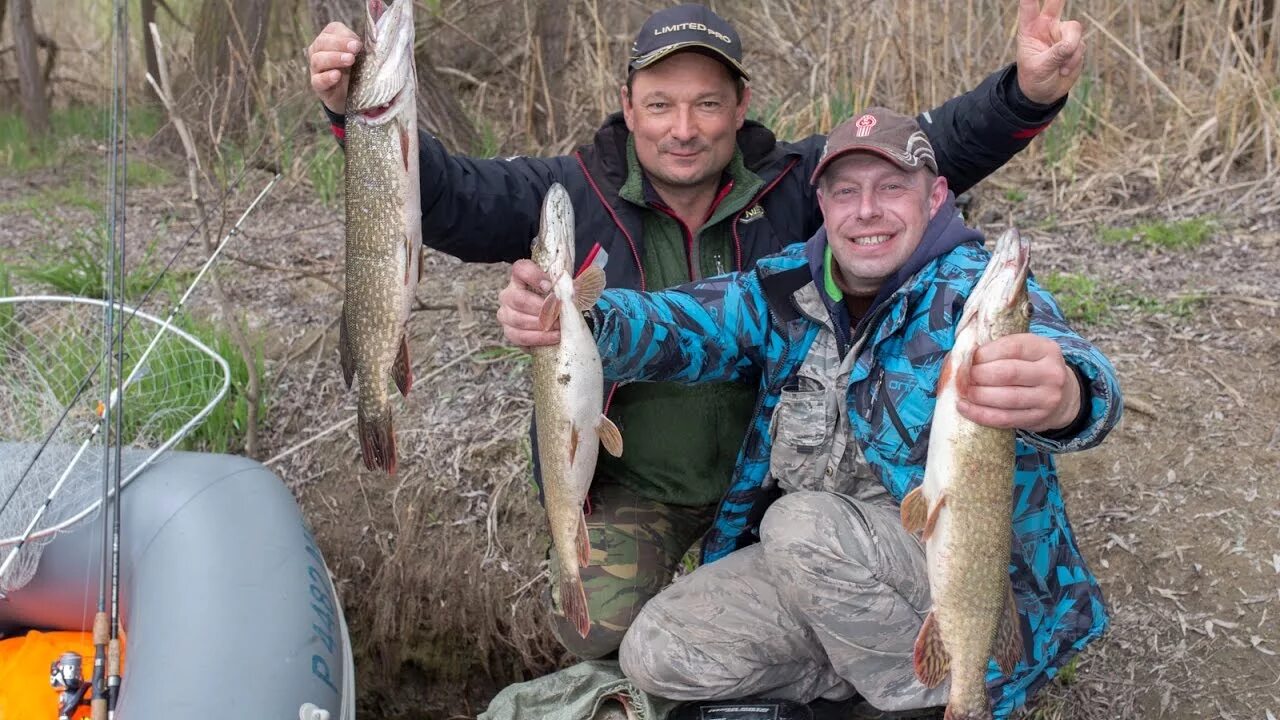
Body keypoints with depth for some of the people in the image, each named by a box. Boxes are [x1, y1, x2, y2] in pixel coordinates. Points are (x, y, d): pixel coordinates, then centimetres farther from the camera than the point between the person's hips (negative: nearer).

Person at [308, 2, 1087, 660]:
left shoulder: (792, 184, -7)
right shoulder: (574, 192, -9)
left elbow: (928, 153, -9)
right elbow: (448, 195, -15)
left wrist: (1028, 92, -26)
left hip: (767, 472, 2)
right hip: (632, 487, -1)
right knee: (599, 633, -19)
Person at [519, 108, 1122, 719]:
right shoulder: (787, 287, 0)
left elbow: (1073, 368, -36)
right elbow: (682, 325, -15)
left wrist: (1062, 400, -63)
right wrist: (577, 323, -39)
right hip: (807, 561, 5)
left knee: (805, 525, -31)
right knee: (654, 656, -6)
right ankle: (869, 669, 5)